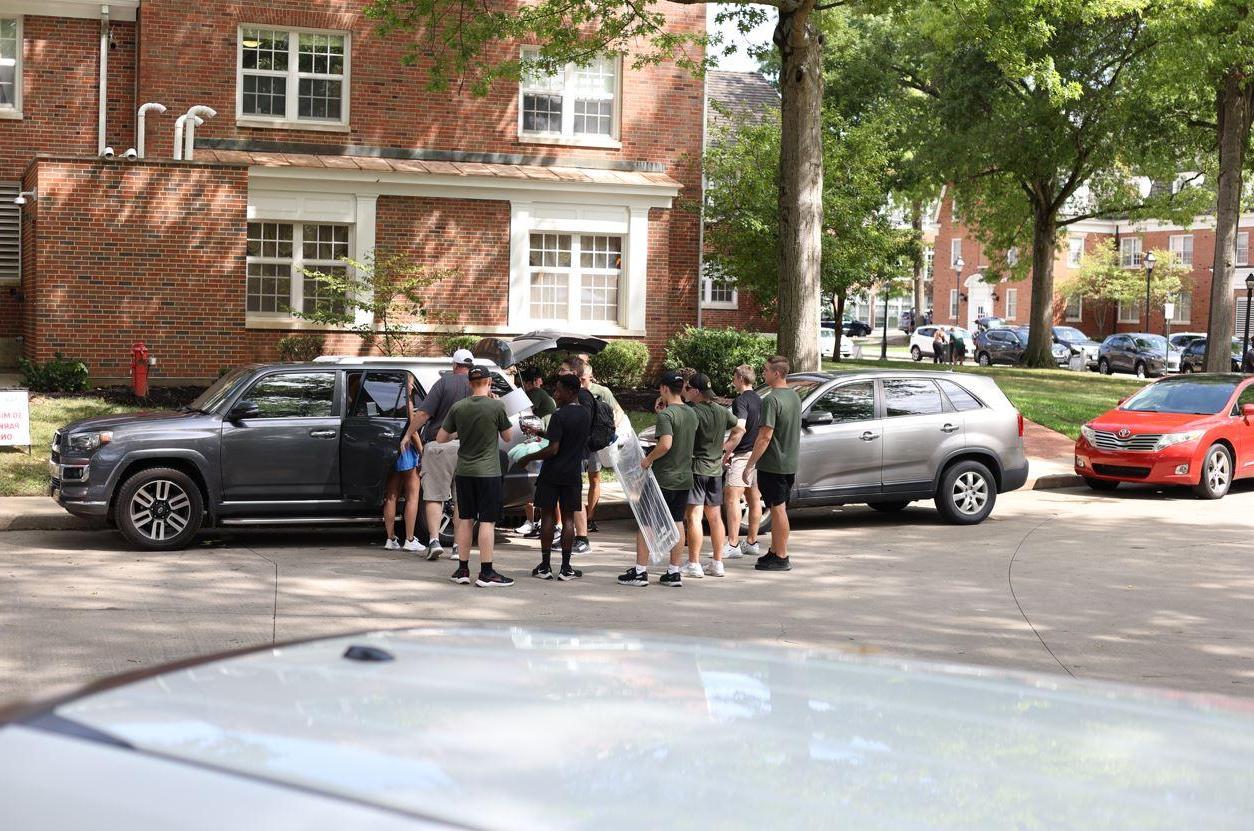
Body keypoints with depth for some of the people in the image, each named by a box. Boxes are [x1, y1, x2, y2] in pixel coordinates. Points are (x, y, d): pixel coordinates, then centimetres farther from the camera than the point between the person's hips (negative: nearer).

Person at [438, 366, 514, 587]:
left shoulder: (458, 407, -1)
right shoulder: (496, 407, -11)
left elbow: (440, 438, 4)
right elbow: (508, 437, 3)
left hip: (464, 471, 4)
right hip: (488, 472, -4)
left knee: (465, 519, 12)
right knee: (487, 521, -2)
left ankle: (462, 570, 16)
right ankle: (486, 573, -2)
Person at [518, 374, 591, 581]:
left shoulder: (559, 416, -16)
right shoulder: (586, 415, 5)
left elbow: (553, 449, -20)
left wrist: (528, 458, -7)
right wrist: (544, 433, 23)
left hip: (551, 474, -5)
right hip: (573, 474, 5)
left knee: (547, 516, 5)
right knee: (568, 517, 8)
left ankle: (545, 566, 7)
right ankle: (566, 568, 6)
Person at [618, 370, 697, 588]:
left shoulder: (665, 415, -16)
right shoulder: (691, 414, 7)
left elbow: (666, 444, -29)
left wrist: (648, 459, -13)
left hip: (663, 478, -7)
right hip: (684, 478, 7)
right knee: (677, 523, 11)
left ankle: (640, 571, 6)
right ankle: (674, 573, 12)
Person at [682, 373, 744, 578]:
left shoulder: (693, 412, -16)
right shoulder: (722, 411, 8)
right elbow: (739, 430, 20)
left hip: (696, 467, -8)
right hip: (716, 469, 8)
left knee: (693, 516, -6)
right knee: (715, 517, 13)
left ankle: (694, 565, -8)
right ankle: (717, 563, 17)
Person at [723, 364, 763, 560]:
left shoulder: (741, 400, -12)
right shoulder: (759, 400, 16)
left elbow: (740, 428, -24)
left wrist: (727, 450, -19)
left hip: (743, 455, -10)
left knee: (731, 498, -10)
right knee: (754, 499, 12)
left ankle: (733, 545, -15)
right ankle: (752, 542, 19)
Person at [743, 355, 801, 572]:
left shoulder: (772, 400, -18)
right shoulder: (795, 396, 10)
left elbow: (765, 436, -22)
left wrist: (750, 464, -17)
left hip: (772, 464, -9)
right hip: (790, 463, 9)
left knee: (777, 509, -3)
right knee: (779, 509, 16)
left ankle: (781, 558, 1)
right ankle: (775, 551, 24)